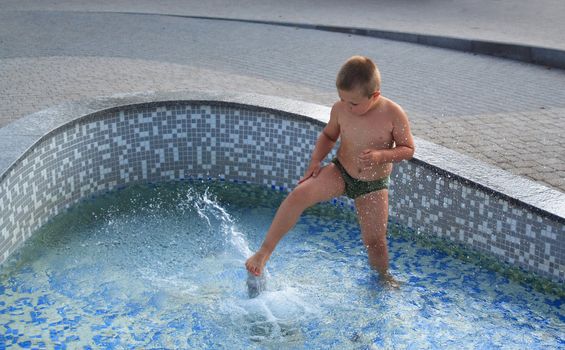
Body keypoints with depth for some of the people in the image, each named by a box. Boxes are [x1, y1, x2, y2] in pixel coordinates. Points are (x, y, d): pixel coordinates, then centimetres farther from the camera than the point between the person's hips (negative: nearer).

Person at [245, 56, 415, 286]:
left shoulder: (393, 115, -19)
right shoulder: (340, 109, -11)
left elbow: (408, 149, -9)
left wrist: (381, 156, -27)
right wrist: (316, 161, -6)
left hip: (374, 186, -1)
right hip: (340, 172, 1)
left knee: (375, 242, 2)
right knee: (298, 195, -23)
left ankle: (383, 275, 36)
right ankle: (264, 252, -15)